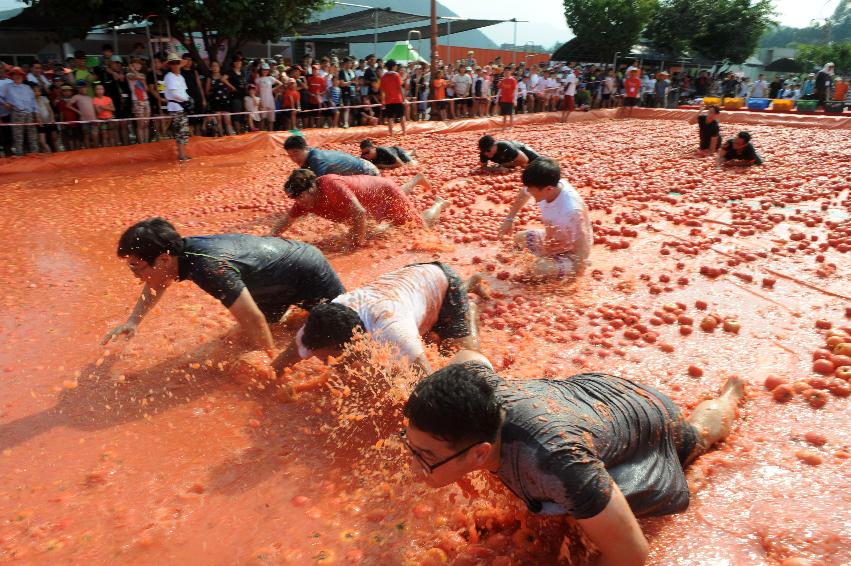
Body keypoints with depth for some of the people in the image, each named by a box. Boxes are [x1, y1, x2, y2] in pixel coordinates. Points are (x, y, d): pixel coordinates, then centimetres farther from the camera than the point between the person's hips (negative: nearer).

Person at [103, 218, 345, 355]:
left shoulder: (209, 267, -39)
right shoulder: (182, 250, -13)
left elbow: (253, 319, -39)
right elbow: (157, 283, 11)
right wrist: (133, 321, 2)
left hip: (310, 273, -7)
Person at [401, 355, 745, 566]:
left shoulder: (553, 459, -54)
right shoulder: (473, 386, -34)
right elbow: (469, 358, -9)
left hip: (647, 420, -3)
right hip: (587, 389, 4)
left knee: (698, 432, 33)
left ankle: (731, 392, 63)